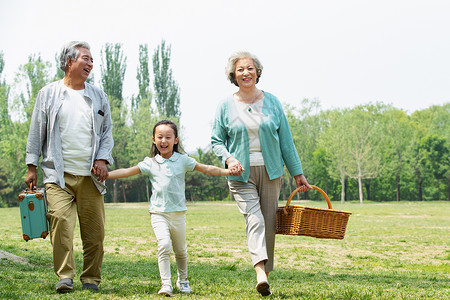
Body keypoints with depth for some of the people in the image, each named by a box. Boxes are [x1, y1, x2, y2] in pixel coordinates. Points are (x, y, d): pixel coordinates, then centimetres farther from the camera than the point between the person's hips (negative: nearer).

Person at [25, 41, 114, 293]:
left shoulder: (99, 97, 14)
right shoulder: (49, 94, 9)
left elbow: (107, 132, 15)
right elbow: (37, 132, 10)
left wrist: (102, 159, -1)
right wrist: (32, 167, 5)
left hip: (90, 176, 2)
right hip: (58, 175, -2)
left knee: (95, 228, -1)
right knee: (61, 221, -17)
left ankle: (91, 278, 11)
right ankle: (65, 276, -11)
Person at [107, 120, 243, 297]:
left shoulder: (182, 160, 4)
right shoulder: (150, 163, 5)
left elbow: (206, 169, 2)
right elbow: (127, 172, 5)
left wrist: (228, 172, -8)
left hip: (178, 213, 1)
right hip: (158, 213, -1)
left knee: (181, 250, 11)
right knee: (164, 245, -20)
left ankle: (183, 280, 34)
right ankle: (166, 284, -16)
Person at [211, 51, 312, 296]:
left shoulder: (271, 102, 7)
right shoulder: (226, 106, 3)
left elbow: (285, 140, 10)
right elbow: (216, 140, 6)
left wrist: (297, 173, 10)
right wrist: (228, 159, -14)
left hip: (270, 172, 2)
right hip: (241, 173, -2)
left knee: (269, 223, 3)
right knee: (254, 218, -19)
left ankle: (266, 272, 14)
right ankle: (260, 272, -32)